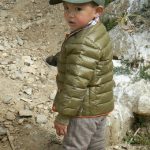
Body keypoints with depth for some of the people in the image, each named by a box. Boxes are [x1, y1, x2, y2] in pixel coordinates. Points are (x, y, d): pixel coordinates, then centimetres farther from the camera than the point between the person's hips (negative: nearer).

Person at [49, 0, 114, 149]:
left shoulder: (85, 44, -29)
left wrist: (62, 117, -21)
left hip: (85, 109, -10)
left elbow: (76, 84, -28)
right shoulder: (97, 32, 3)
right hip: (99, 105, 10)